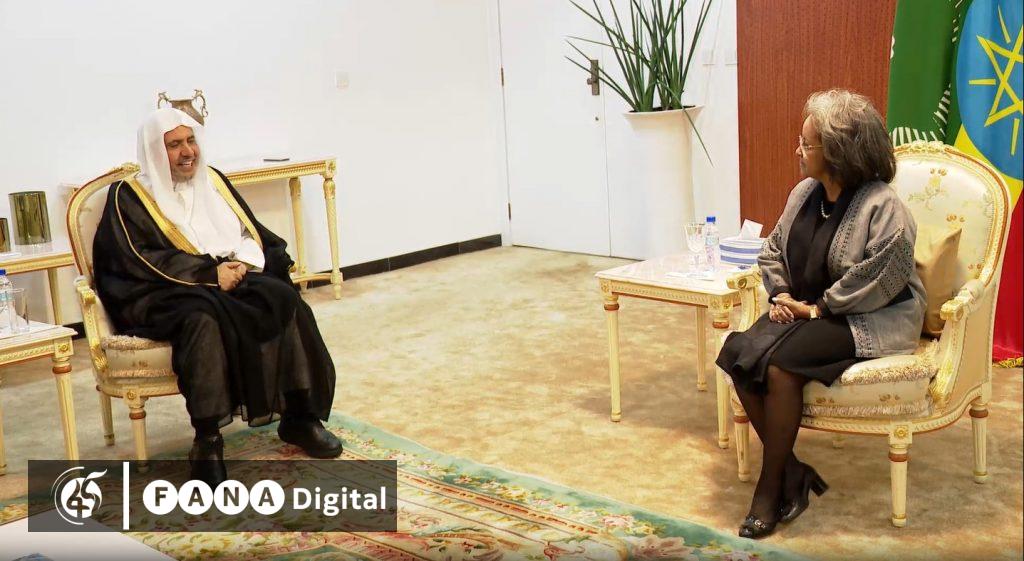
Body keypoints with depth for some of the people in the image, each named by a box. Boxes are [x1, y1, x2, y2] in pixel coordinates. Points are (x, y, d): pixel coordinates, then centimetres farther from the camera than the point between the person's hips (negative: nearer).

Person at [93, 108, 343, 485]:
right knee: (203, 319, -39)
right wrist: (210, 272, -17)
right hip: (163, 295, -5)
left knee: (285, 299, -24)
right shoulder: (128, 196, 3)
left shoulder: (212, 181, 20)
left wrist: (243, 262, -9)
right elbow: (142, 260, -9)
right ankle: (207, 442, -34)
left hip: (230, 281, 5)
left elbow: (251, 233, 14)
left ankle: (300, 417, -17)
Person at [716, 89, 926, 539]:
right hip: (805, 310, 7)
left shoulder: (882, 208, -15)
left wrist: (819, 308, -18)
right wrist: (781, 293, -1)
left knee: (780, 364, -30)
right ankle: (792, 471, -9)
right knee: (738, 354, -20)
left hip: (866, 321, -7)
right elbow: (772, 250, 17)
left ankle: (771, 485, -11)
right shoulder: (804, 192, 8)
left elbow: (878, 281, -22)